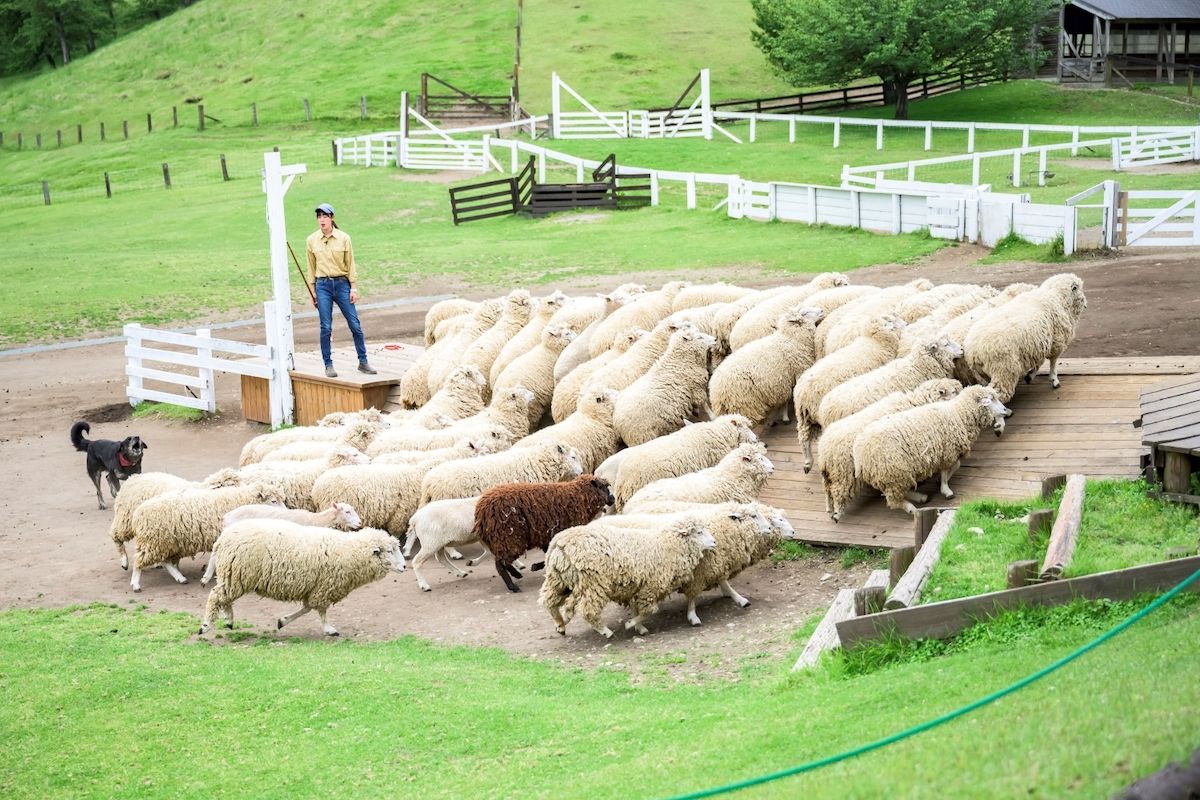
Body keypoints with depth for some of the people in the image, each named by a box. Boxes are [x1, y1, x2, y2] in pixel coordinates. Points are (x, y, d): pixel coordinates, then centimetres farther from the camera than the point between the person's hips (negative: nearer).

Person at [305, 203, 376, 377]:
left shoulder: (344, 238, 0)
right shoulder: (311, 240, 3)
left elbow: (350, 264, 3)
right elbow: (311, 267, 8)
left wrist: (354, 287, -1)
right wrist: (312, 291, 6)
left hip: (342, 284, 0)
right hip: (322, 286, 0)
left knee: (355, 325, -1)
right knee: (326, 327, -1)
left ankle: (363, 362, 9)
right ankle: (328, 365, 8)